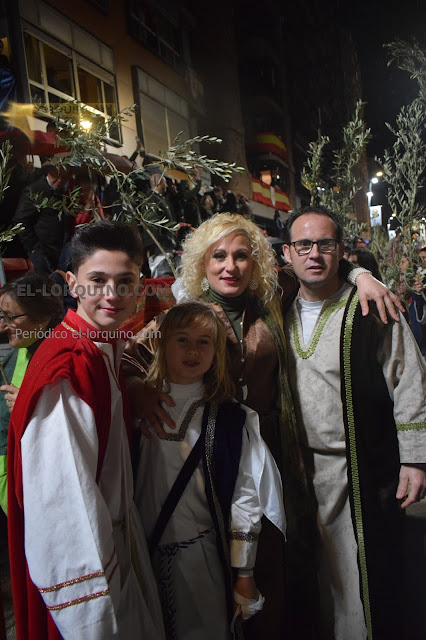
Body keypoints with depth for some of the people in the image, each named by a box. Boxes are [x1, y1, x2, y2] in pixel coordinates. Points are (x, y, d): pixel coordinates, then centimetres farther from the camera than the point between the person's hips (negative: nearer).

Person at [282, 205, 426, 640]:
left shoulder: (372, 309, -8)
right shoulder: (284, 315, 4)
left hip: (367, 469, -3)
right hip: (307, 469, 4)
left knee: (370, 576, 6)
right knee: (322, 575, 16)